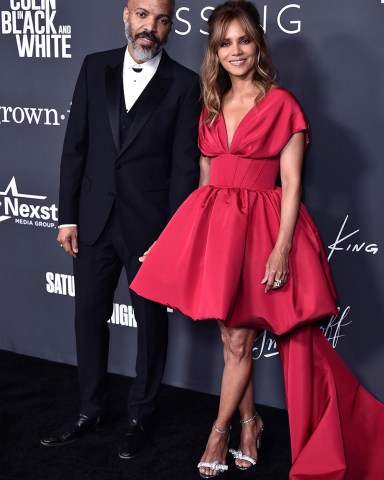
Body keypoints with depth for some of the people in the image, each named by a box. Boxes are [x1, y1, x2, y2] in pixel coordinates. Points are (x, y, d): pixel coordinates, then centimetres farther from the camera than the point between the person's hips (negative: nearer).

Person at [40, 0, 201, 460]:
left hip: (149, 226, -3)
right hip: (95, 219, 4)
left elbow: (184, 165, -7)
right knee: (89, 316, 13)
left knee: (151, 322, 10)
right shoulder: (95, 67, 4)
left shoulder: (184, 84, -6)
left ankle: (140, 416, 29)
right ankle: (90, 411, 31)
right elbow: (75, 146, 5)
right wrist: (68, 216, 1)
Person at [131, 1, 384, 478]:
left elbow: (292, 184, -9)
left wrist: (282, 249, -16)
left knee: (239, 340, 2)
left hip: (260, 225, -5)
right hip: (212, 224, 5)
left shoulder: (281, 104, -5)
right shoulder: (211, 108, 11)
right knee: (231, 339, 11)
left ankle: (219, 431, 19)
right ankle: (249, 422, 29)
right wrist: (201, 231, 11)